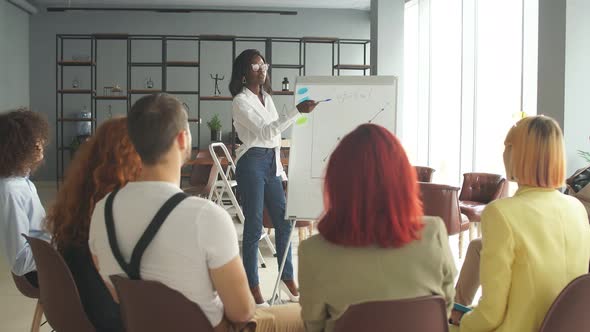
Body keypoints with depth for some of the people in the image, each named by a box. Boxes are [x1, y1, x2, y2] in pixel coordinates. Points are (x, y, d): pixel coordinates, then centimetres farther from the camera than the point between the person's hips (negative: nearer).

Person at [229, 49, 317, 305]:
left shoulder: (267, 97, 15)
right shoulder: (240, 101, -8)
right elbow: (265, 132, -19)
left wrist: (280, 168, 17)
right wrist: (297, 111, -26)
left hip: (272, 163, 7)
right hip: (252, 163, -7)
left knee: (284, 222, 9)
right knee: (254, 226, -4)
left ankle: (288, 279, 22)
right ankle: (252, 288, 6)